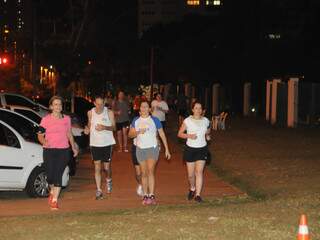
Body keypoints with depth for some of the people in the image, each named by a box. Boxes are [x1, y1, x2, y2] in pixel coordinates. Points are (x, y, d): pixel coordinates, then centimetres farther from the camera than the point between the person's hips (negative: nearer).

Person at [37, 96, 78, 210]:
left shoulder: (67, 119, 9)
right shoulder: (45, 120, 0)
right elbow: (40, 135, 1)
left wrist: (74, 147, 21)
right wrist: (44, 141, -19)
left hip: (63, 150, 1)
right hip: (49, 150, -1)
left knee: (58, 175, -6)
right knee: (50, 176, -2)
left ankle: (54, 201, -2)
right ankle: (52, 191, 32)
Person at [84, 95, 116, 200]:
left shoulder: (109, 112, -4)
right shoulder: (90, 113, 3)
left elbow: (113, 127, -2)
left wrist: (104, 127, -21)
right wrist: (87, 129, -6)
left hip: (107, 143, -1)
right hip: (94, 143, 1)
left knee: (107, 167, 2)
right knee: (97, 167, -1)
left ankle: (108, 180, 35)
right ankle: (98, 190, 2)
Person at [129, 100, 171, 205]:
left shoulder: (154, 120, -1)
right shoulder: (136, 120, 7)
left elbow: (162, 134, 4)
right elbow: (130, 134, 6)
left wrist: (166, 149, 2)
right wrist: (138, 132, -15)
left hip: (152, 148, -3)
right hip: (140, 149, 3)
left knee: (150, 171, -16)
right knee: (144, 173, 6)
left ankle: (151, 196, -17)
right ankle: (145, 195, 12)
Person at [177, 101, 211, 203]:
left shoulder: (206, 121, 3)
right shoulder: (187, 121, -6)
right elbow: (180, 133, -2)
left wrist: (208, 136, 1)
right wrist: (189, 136, -19)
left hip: (202, 149, 1)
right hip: (190, 149, -1)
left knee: (199, 172, -11)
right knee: (191, 174, 7)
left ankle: (198, 194, -9)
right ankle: (192, 189, 37)